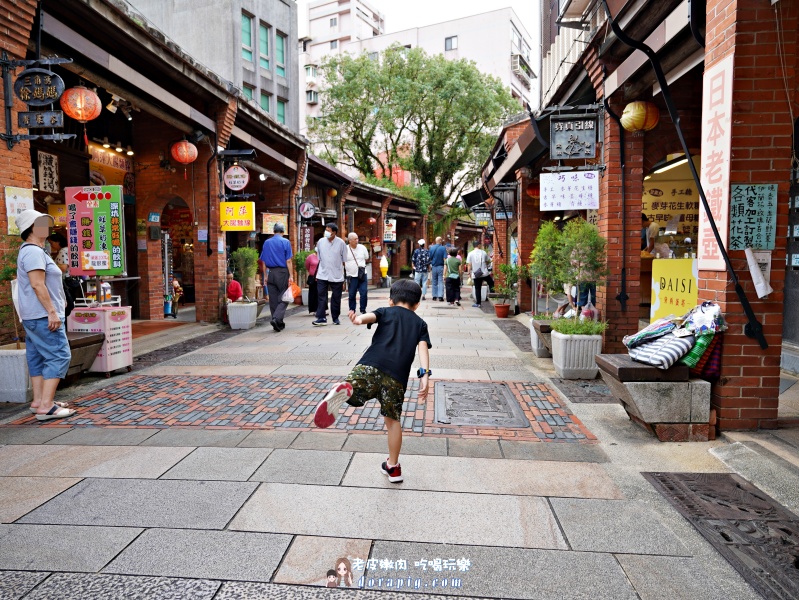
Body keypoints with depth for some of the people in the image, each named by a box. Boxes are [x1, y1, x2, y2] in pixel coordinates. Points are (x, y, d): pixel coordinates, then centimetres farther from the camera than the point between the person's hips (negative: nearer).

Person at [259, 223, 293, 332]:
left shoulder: (266, 243, 9)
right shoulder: (285, 242, -4)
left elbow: (263, 261, 11)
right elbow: (288, 261, -8)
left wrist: (265, 276, 16)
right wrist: (290, 276, -5)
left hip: (271, 273, 4)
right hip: (282, 272, -4)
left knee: (273, 300, 9)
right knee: (283, 298, 2)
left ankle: (279, 324, 13)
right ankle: (276, 318, -17)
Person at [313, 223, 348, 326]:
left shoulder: (341, 243, -4)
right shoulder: (321, 242, 2)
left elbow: (344, 261, 2)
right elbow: (319, 258, 11)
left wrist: (344, 276, 1)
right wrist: (317, 273, 11)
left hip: (337, 276, -1)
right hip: (322, 275, 1)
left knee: (336, 298, 8)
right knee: (321, 297, -4)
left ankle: (335, 318, 19)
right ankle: (321, 318, -2)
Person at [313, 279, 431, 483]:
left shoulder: (386, 312, 23)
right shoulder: (420, 323, 26)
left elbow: (372, 316, -3)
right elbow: (423, 347, 7)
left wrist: (359, 318, -24)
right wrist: (425, 374, -4)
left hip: (371, 365, -1)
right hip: (397, 375, 2)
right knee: (393, 420, 16)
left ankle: (344, 390, -48)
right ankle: (393, 466, 26)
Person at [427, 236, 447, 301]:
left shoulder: (431, 248, 1)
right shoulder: (443, 248, -8)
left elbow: (429, 258, 4)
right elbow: (445, 258, -12)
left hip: (433, 267, 3)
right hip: (441, 267, -3)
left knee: (434, 282, 13)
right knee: (441, 282, -2)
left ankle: (434, 296, 17)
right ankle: (440, 296, -10)